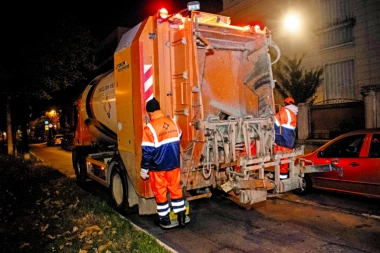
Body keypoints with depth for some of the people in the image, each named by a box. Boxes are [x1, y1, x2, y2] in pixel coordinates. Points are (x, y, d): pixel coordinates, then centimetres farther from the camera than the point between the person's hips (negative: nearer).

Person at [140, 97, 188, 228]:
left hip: (158, 166, -5)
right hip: (173, 164, 5)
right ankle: (181, 217, 22)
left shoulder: (149, 128, -17)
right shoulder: (173, 122, 0)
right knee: (176, 189, 15)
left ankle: (165, 220, 21)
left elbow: (147, 151, -16)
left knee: (160, 192, 10)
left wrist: (144, 168, -5)